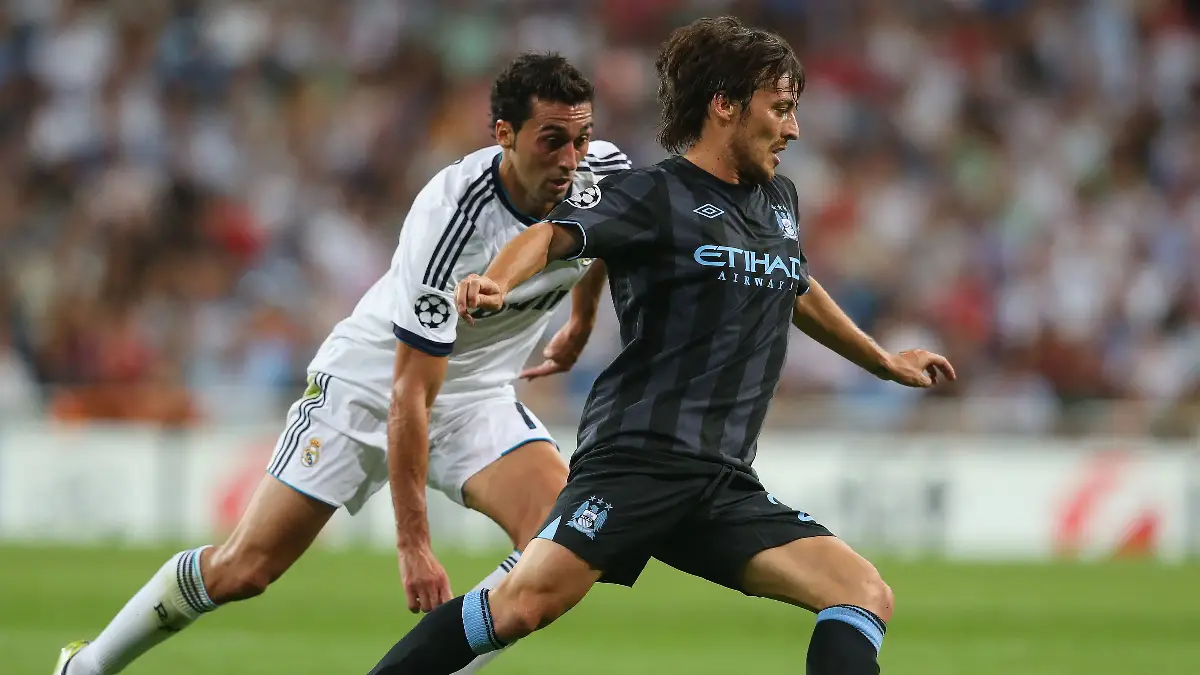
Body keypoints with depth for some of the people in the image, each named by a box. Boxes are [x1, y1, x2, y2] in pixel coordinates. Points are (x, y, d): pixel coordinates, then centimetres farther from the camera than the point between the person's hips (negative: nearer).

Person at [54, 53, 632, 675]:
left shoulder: (606, 175, -16)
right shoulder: (450, 217, -33)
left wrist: (581, 327, 25)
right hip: (370, 380, -5)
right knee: (242, 570, -4)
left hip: (479, 392, 5)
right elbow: (409, 396, -31)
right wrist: (413, 545, -31)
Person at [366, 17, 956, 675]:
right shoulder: (652, 196, -3)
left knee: (867, 596, -8)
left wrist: (883, 361, 53)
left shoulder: (779, 200, 20)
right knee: (525, 603, -24)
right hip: (638, 454, -7)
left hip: (725, 484, 7)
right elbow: (556, 234, -19)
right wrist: (497, 280, -41)